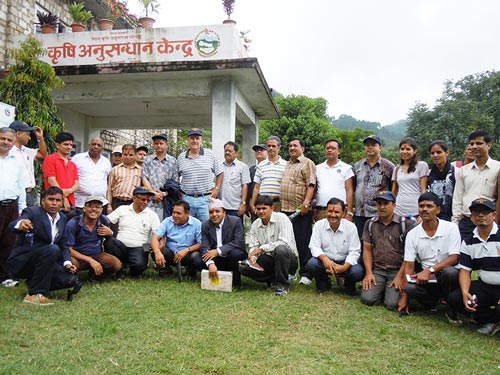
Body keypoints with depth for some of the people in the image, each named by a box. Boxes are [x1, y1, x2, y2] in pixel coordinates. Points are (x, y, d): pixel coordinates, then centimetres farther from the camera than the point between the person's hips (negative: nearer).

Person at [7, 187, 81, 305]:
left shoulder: (62, 218, 6)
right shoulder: (32, 212, -13)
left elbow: (63, 245, 10)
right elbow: (11, 226, -32)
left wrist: (67, 263, -8)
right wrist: (20, 224, -57)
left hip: (42, 261, 6)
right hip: (20, 263, -6)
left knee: (71, 280, -14)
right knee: (52, 249, -33)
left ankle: (34, 282, 10)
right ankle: (34, 294, -23)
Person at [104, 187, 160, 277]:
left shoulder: (152, 215, 7)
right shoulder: (122, 209, 9)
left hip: (138, 249, -1)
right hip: (120, 247, 1)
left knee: (139, 264, -33)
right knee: (109, 241, -31)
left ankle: (134, 273, 7)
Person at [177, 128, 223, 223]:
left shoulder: (210, 154, 3)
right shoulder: (181, 157, 8)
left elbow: (220, 173, 8)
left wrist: (217, 188, 0)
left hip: (205, 198, -2)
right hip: (186, 198, 2)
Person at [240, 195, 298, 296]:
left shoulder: (281, 218, -12)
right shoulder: (255, 224, 7)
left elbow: (285, 242, -24)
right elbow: (253, 246, 4)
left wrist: (261, 248, -22)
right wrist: (252, 257, -20)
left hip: (288, 256, -5)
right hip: (268, 259, 5)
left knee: (280, 249, -39)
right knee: (243, 267, -16)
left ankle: (282, 284, -17)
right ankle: (274, 280, -1)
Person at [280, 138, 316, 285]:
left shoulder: (307, 163, -2)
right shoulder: (287, 164, 22)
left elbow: (311, 185, -12)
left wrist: (306, 202, -23)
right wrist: (279, 203, 19)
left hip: (301, 210, -8)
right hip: (285, 208, 8)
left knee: (303, 243, -4)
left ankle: (305, 274, 3)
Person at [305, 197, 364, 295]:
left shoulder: (351, 227, -9)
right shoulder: (319, 225, -6)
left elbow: (354, 251, -11)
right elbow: (314, 246, -11)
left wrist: (344, 267, -28)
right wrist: (324, 259, -32)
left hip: (344, 263, 0)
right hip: (325, 261, 1)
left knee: (358, 272, -29)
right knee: (311, 264, -30)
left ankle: (348, 284, 11)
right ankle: (324, 282, 6)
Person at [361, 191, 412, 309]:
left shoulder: (406, 224, -5)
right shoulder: (370, 224, 8)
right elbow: (367, 250, 8)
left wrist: (399, 276, -12)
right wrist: (369, 273, -3)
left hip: (397, 271, -3)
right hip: (377, 270, 3)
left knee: (392, 303, -19)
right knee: (367, 298, -16)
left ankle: (391, 289, 15)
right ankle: (382, 289, 16)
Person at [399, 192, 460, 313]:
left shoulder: (451, 228, -6)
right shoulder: (412, 234, 0)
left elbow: (454, 258, -13)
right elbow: (409, 266, -2)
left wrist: (429, 270, -26)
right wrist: (404, 297, -7)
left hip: (447, 276, -1)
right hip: (426, 278, 1)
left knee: (450, 272, -35)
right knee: (410, 287, -29)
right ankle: (434, 301, 3)